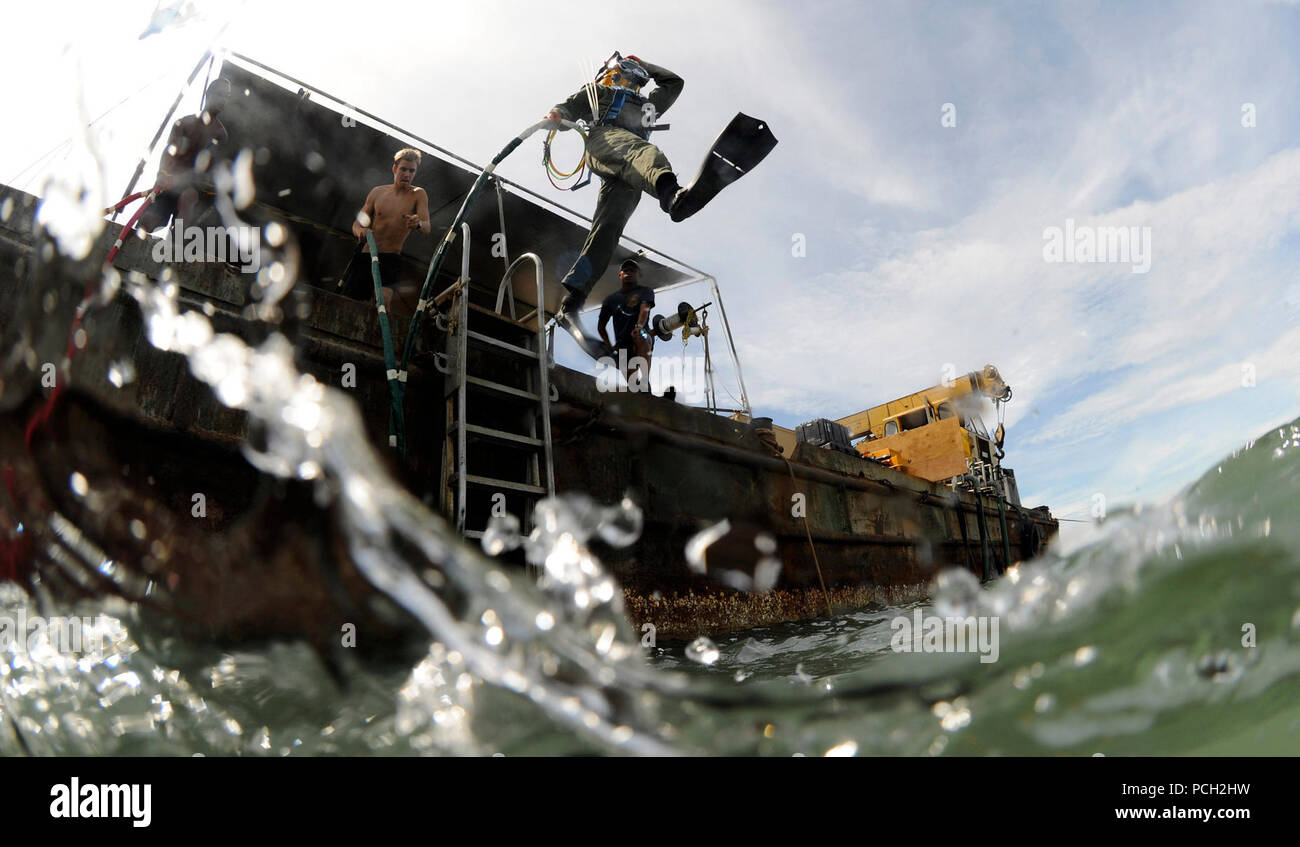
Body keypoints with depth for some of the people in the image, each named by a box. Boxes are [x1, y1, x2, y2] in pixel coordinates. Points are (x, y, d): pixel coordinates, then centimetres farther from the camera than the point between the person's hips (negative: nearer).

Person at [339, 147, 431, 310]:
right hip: (364, 254, 3)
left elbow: (427, 227, -15)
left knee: (383, 301, -26)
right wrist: (361, 231, -16)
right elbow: (356, 224, 9)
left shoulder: (418, 194, -2)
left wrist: (418, 223, -40)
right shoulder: (378, 192, 6)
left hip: (389, 259, -3)